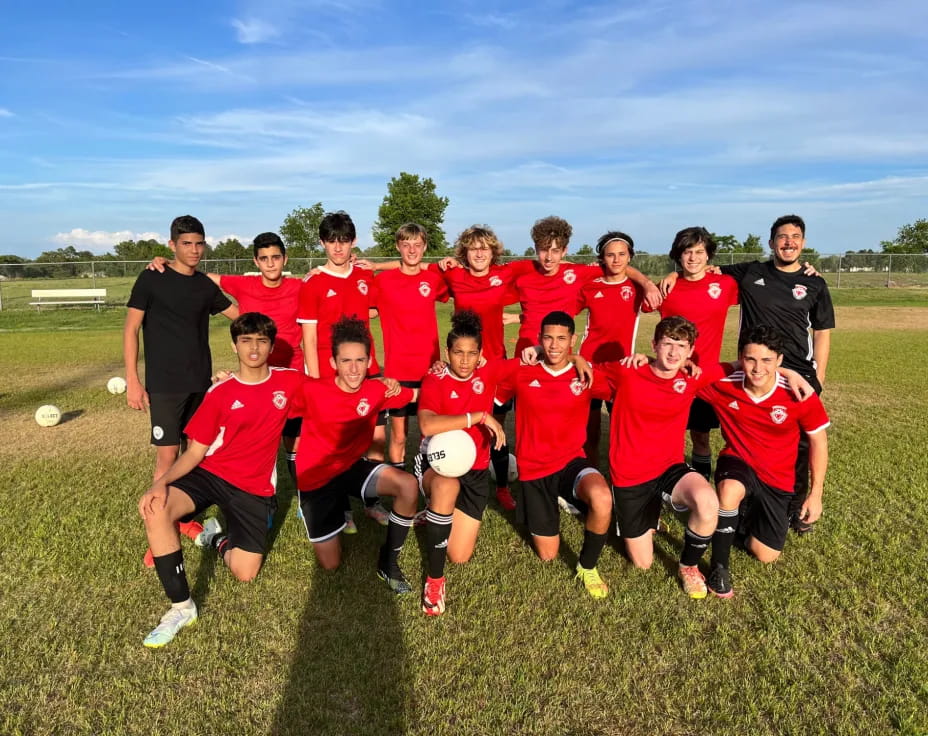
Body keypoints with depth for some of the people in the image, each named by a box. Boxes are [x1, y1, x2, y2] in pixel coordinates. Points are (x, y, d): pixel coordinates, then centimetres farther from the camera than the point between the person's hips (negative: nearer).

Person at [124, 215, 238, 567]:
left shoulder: (206, 285, 7)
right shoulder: (151, 279, -5)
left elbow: (241, 315, 20)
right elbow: (130, 330, -5)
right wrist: (133, 380, -10)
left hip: (201, 383, 5)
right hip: (164, 385, -5)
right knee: (167, 455, -5)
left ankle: (184, 517, 25)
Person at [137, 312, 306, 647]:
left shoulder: (290, 381, -3)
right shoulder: (220, 393, -5)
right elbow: (195, 451, -4)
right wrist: (161, 481, -22)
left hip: (254, 488, 0)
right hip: (210, 474, 0)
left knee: (245, 574, -8)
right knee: (155, 508, -31)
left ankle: (217, 538, 28)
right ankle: (182, 606, -17)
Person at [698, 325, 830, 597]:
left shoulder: (799, 395, -21)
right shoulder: (722, 383, -21)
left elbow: (818, 442, -6)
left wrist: (816, 494, -3)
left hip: (777, 477, 1)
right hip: (738, 462, -1)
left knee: (766, 555, 4)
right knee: (730, 490, -40)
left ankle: (754, 516, 40)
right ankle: (719, 567, -17)